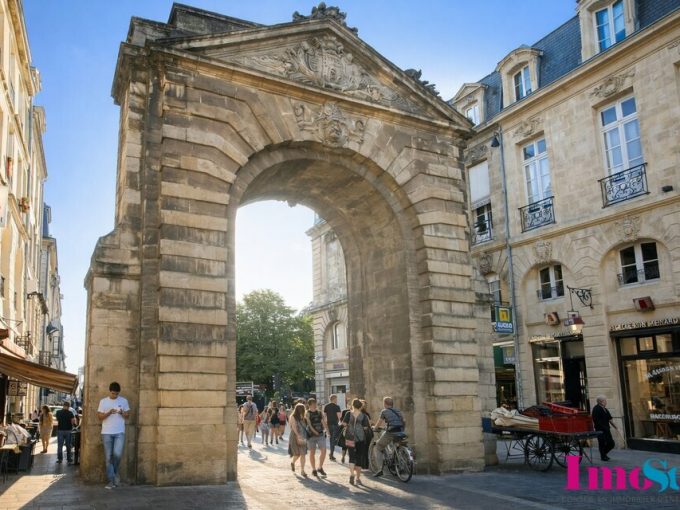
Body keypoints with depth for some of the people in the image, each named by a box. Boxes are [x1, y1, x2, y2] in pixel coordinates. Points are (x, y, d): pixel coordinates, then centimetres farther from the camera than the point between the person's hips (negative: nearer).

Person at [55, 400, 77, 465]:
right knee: (68, 445, 7)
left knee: (60, 445, 8)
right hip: (68, 430, -2)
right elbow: (73, 422, -12)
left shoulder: (58, 412, 0)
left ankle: (60, 459, 8)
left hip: (60, 430, 2)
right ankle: (69, 459, 10)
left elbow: (57, 420, 12)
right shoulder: (70, 413, -10)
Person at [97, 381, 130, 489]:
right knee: (108, 457, 2)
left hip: (120, 432, 0)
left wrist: (122, 413, -13)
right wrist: (109, 413, -17)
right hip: (106, 433, 1)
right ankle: (111, 481, 9)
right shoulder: (103, 401, 3)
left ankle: (115, 471, 13)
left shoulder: (124, 401, 5)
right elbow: (99, 417, 1)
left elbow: (127, 416, 9)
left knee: (117, 454, -15)